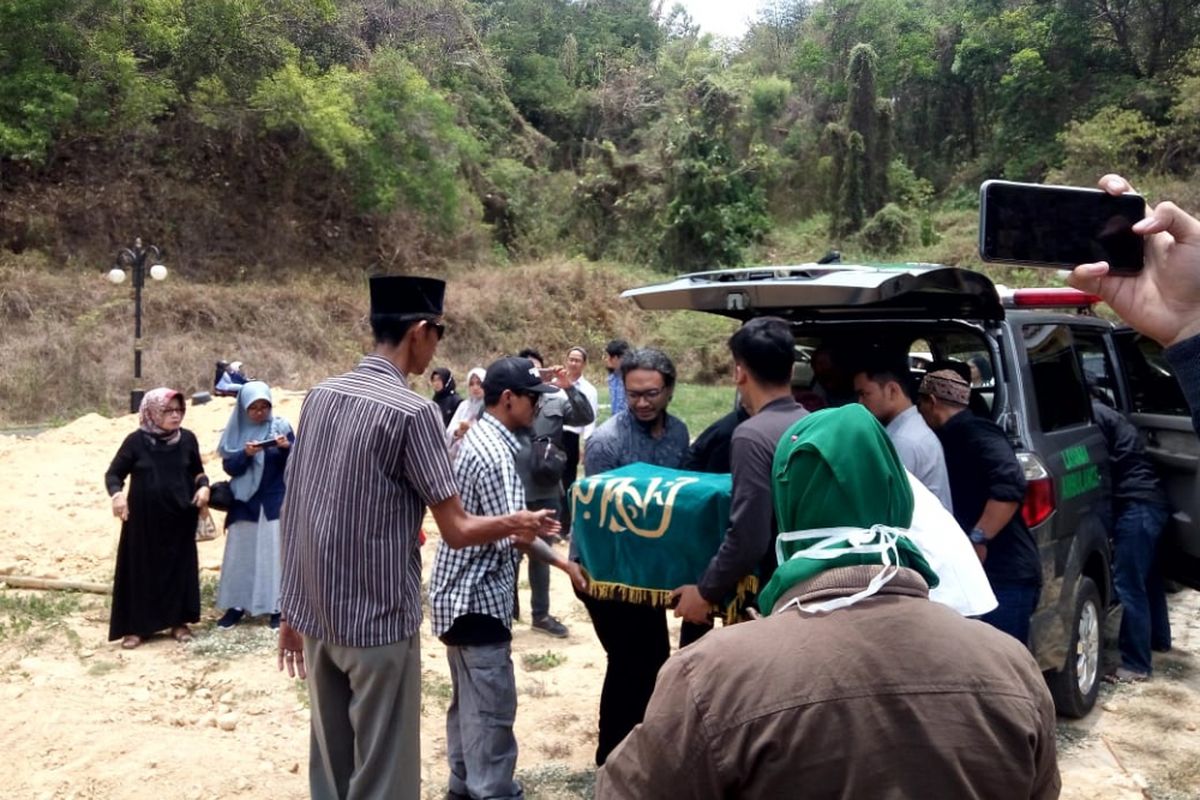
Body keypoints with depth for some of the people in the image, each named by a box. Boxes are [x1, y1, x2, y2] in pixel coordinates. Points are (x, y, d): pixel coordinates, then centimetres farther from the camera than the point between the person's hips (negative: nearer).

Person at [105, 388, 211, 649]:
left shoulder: (187, 439, -1)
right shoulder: (136, 441, -8)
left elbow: (197, 471, 11)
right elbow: (113, 473, -3)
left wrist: (203, 486, -10)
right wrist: (117, 494, -23)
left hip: (180, 519, 2)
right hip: (144, 520, -2)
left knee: (179, 568, 9)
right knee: (141, 570, 4)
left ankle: (178, 621, 22)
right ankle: (136, 626, 14)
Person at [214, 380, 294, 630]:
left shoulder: (281, 426, -4)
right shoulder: (237, 430, 1)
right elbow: (229, 466, -3)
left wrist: (287, 448, -26)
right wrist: (245, 454, -22)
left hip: (275, 502, -2)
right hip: (244, 501, 2)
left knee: (274, 553, 0)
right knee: (240, 553, 7)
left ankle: (277, 607, 8)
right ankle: (236, 606, 18)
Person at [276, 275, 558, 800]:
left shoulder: (319, 397, 4)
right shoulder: (412, 412, -15)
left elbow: (291, 513, 7)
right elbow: (457, 531, -12)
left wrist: (290, 610, 15)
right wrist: (517, 524, 7)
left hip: (314, 615, 7)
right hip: (378, 619, -7)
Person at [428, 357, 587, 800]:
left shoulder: (478, 437, 10)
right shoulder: (494, 452, -21)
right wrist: (562, 561, -20)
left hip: (461, 591, 10)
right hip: (478, 597, -10)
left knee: (469, 701, 20)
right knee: (492, 707, -1)